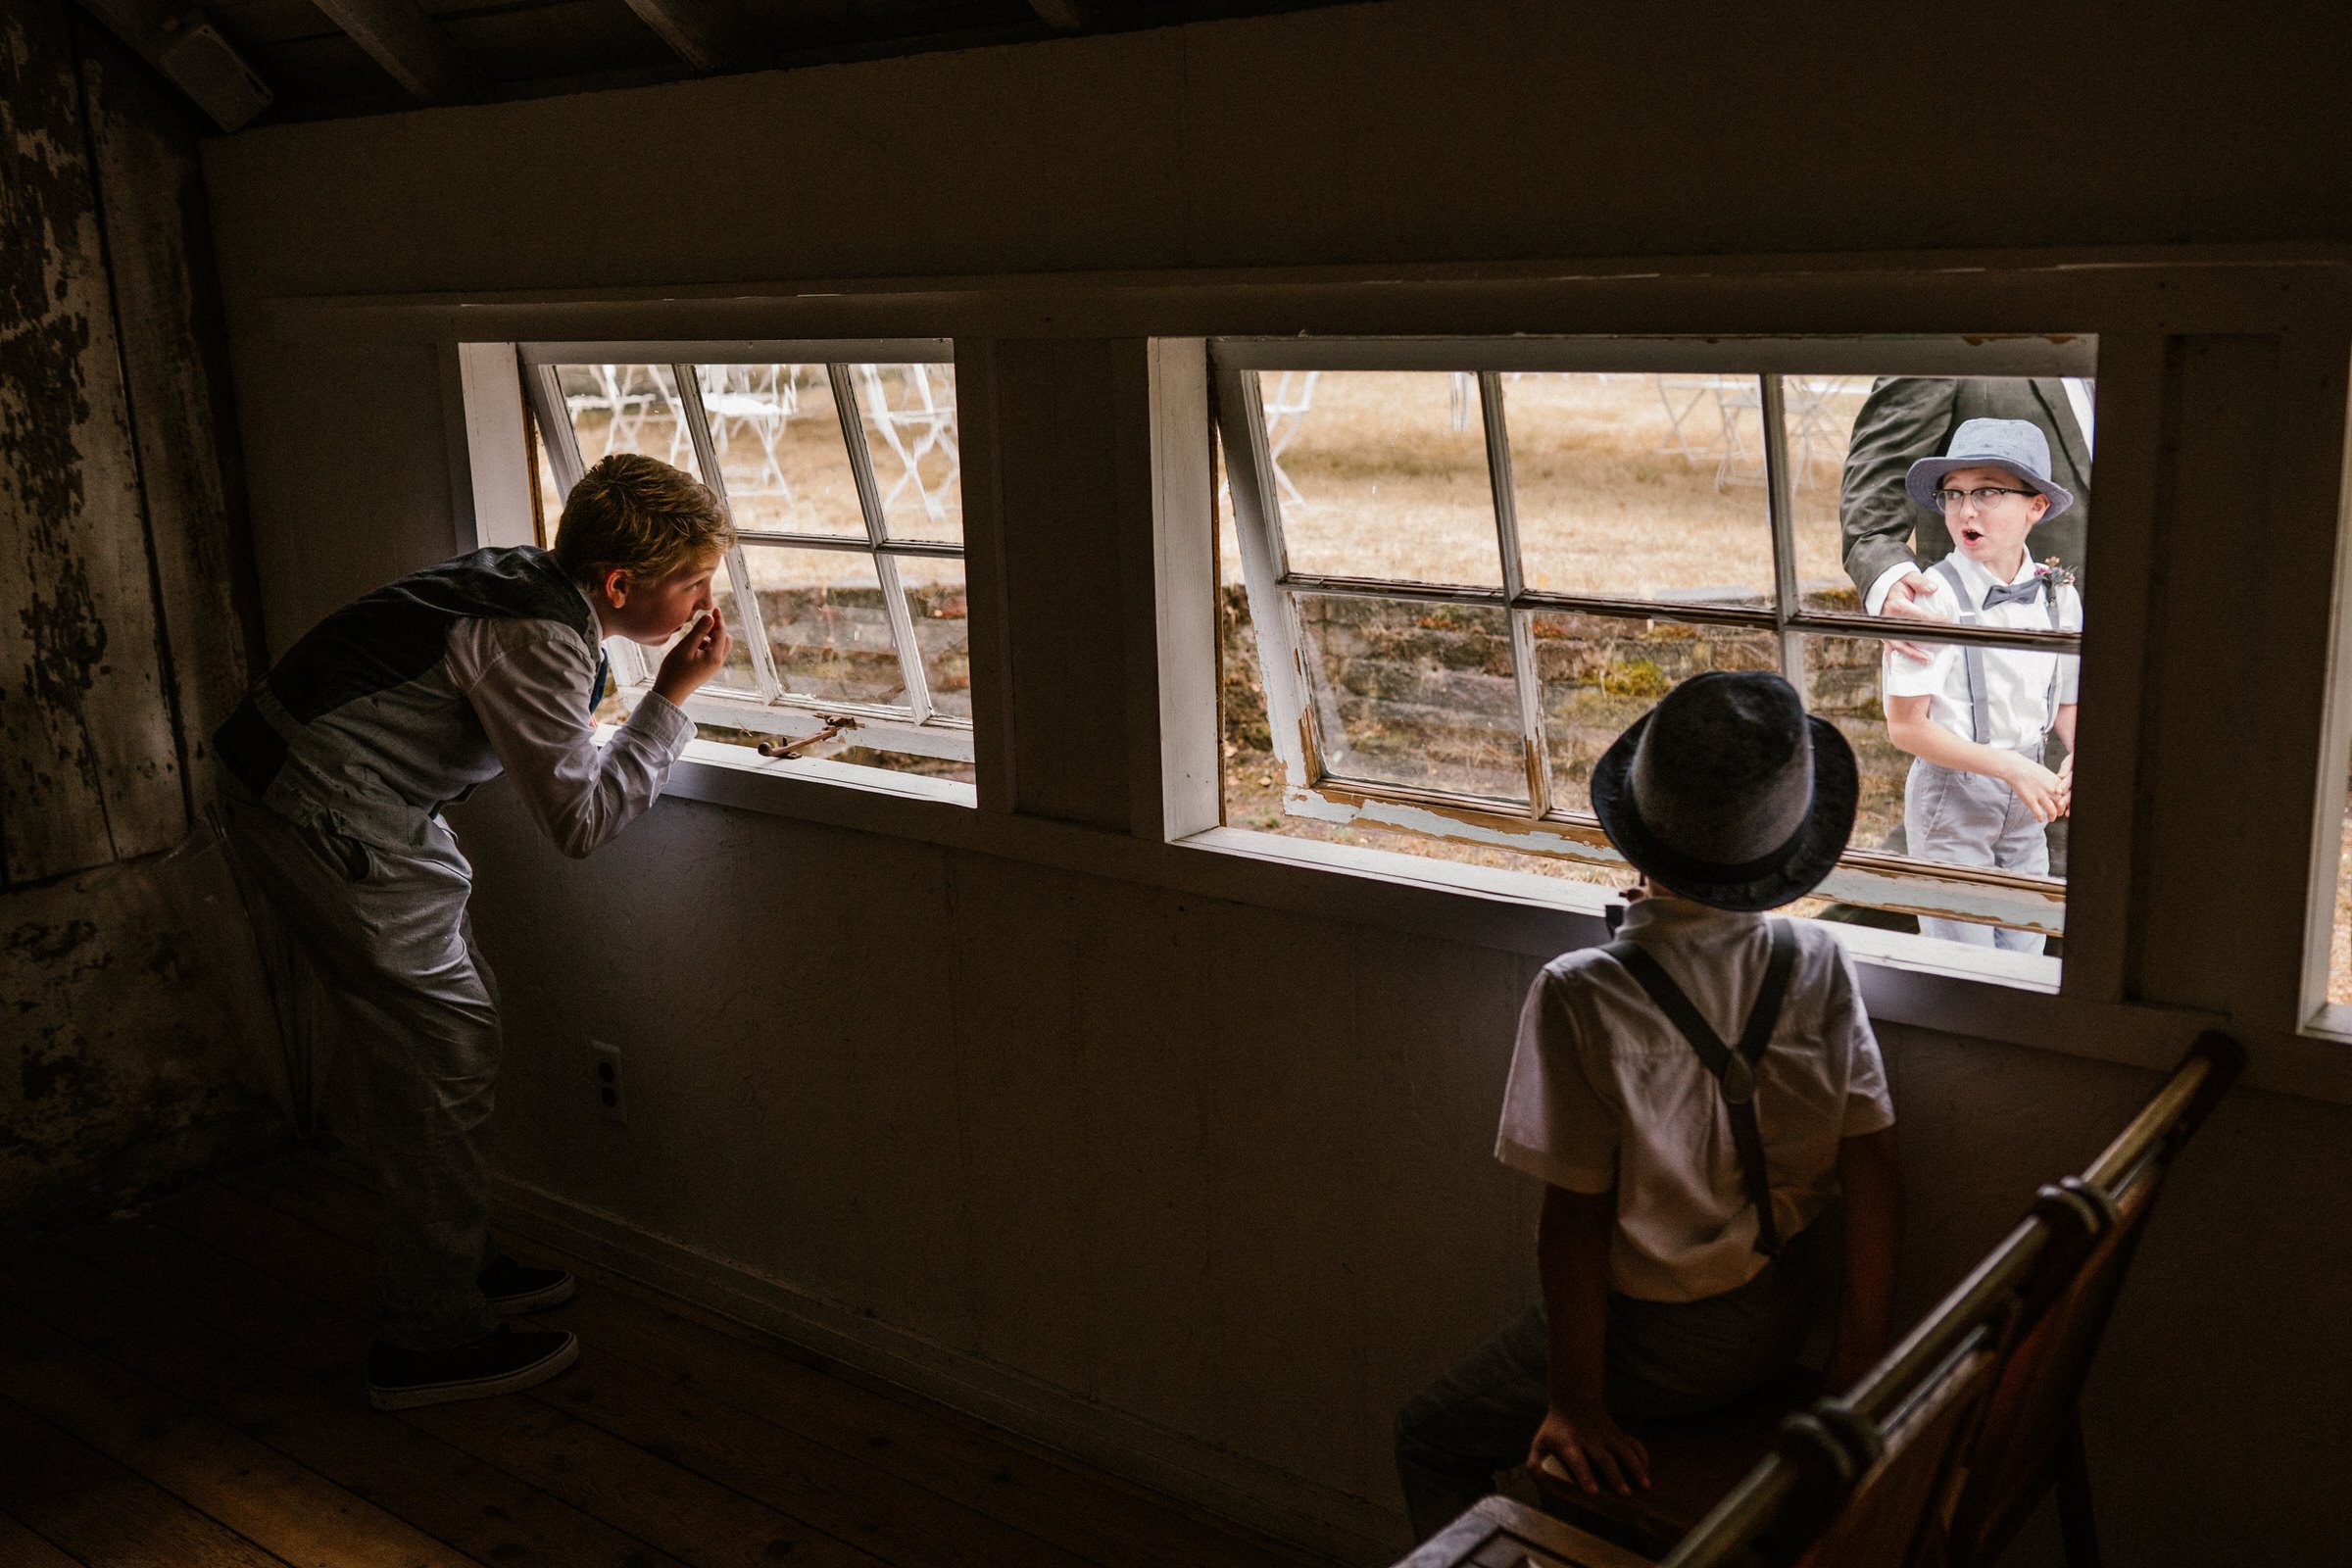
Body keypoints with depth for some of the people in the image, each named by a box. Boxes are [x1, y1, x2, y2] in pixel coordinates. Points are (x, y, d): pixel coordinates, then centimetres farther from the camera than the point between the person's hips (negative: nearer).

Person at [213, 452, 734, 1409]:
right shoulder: (539, 638, -21)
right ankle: (428, 1342, 3)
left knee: (457, 1023, 16)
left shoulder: (532, 583, 7)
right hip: (325, 823, -10)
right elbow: (581, 817, -18)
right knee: (445, 1054, -6)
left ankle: (457, 1263, 30)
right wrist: (673, 698, -13)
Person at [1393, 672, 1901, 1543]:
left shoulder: (1582, 997, -26)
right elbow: (1871, 1173, -8)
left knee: (1432, 1444, 18)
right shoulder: (1822, 966, -12)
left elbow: (1576, 1218, -21)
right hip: (1783, 1322, 6)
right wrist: (1858, 1361, 4)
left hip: (1658, 1343, -5)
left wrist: (1577, 1405, -10)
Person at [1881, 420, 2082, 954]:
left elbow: (2065, 704, 11)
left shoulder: (2058, 595, -1)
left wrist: (2076, 754, -10)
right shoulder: (1934, 597, -17)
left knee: (2024, 953, 14)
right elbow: (1906, 726, -17)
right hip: (1950, 795, -5)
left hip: (2026, 800, 5)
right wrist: (2011, 767, -20)